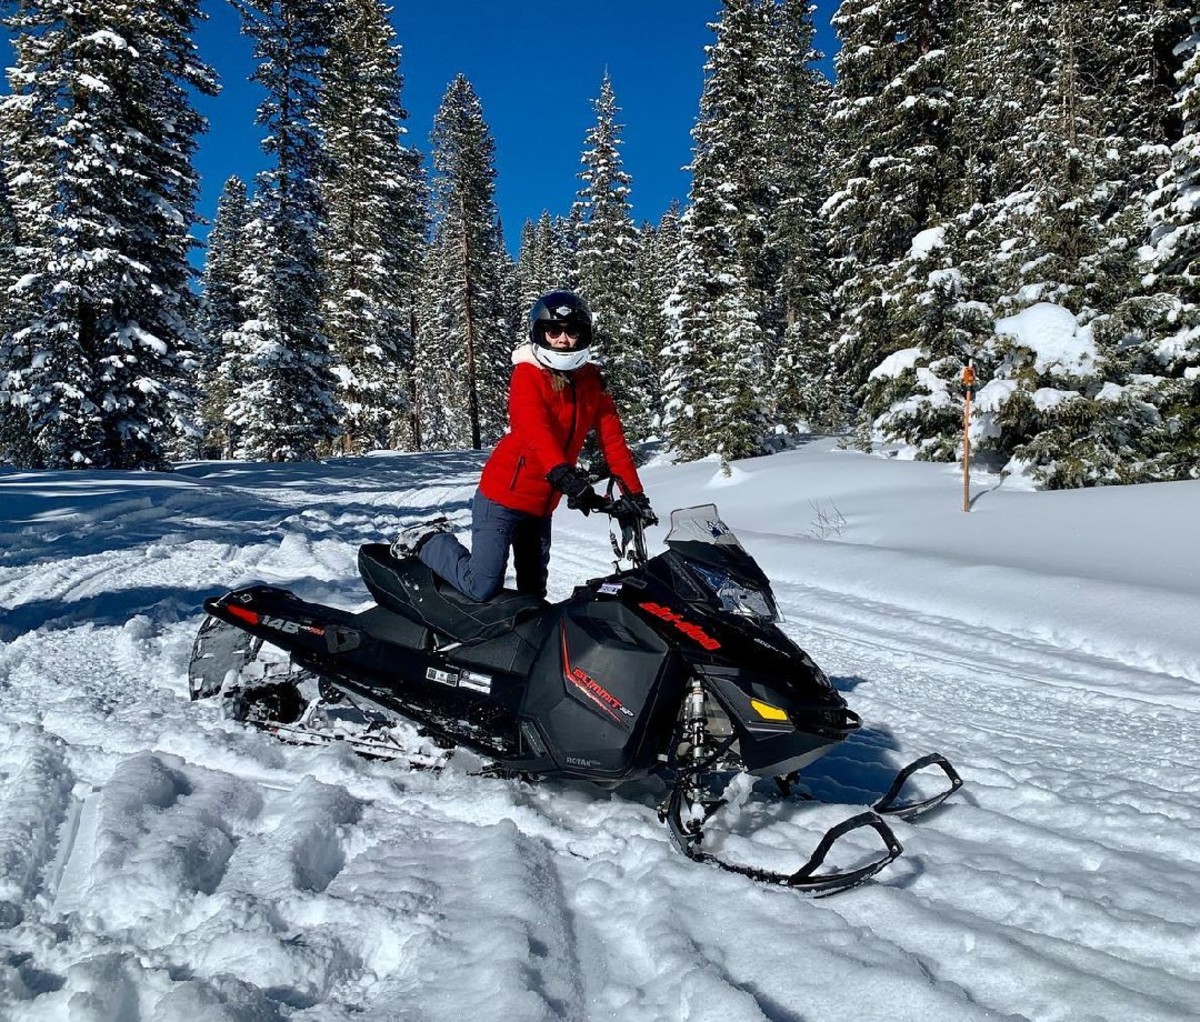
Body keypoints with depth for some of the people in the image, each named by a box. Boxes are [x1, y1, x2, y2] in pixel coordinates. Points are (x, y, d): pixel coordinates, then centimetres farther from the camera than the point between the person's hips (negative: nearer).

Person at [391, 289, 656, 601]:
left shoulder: (591, 380, 7)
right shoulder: (528, 374, -12)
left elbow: (613, 438, 3)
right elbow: (535, 429, -29)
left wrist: (633, 492, -6)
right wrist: (564, 475, -45)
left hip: (541, 504, 7)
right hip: (504, 496, -6)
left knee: (533, 593, 13)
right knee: (482, 589, -7)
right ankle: (428, 540, 13)